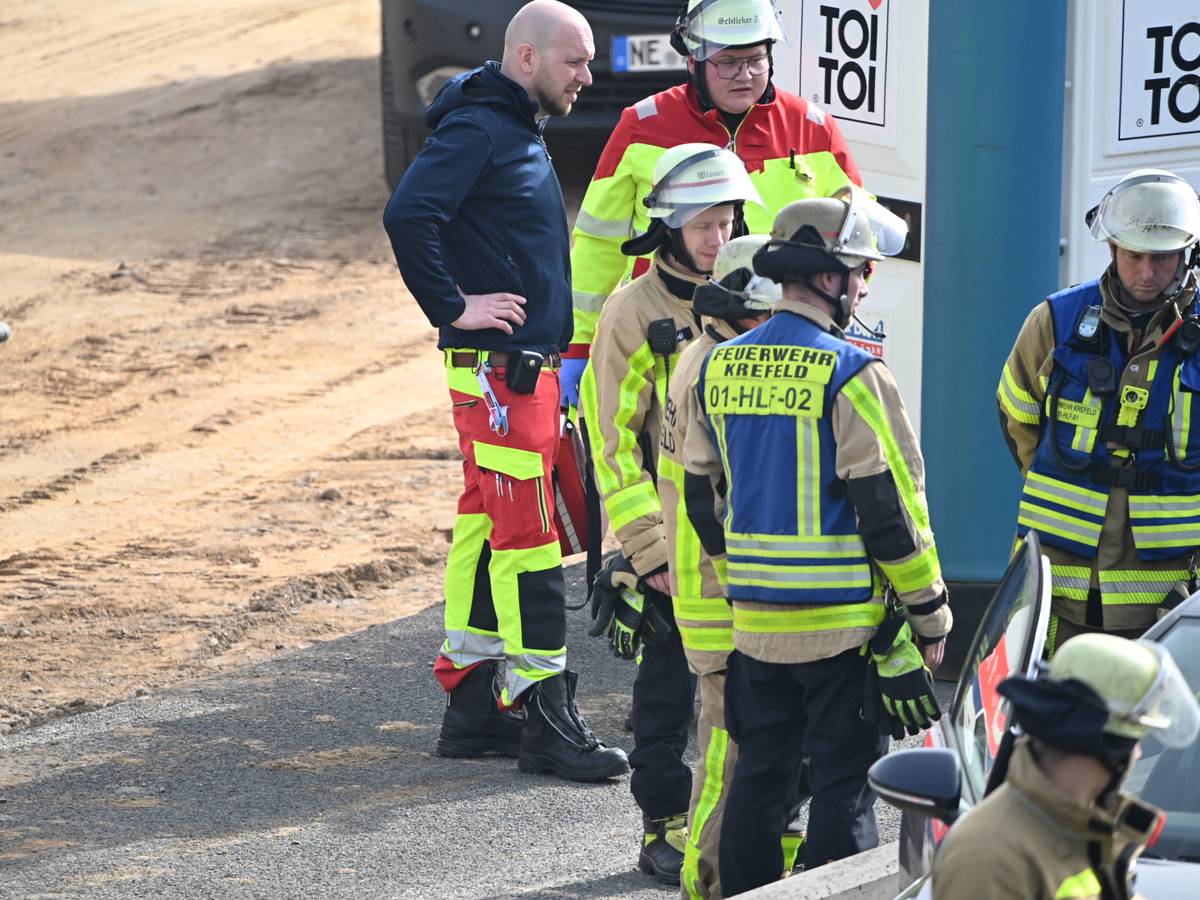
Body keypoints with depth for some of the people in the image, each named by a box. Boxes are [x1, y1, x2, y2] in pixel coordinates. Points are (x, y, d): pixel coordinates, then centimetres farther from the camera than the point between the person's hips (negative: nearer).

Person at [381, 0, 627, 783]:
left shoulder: (522, 133, 18)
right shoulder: (478, 130, -14)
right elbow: (408, 215, -26)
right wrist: (452, 307, -20)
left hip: (528, 368, 10)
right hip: (497, 369, -10)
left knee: (489, 528, 12)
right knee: (526, 537, -9)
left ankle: (473, 703, 17)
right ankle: (544, 718, -8)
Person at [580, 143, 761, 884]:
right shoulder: (633, 314, -7)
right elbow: (613, 441, -8)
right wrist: (648, 548, -12)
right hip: (672, 541, -4)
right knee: (669, 689, 5)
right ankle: (665, 828, 14)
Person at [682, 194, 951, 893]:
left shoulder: (720, 369, 7)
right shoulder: (852, 376, -14)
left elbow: (702, 494, 15)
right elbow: (889, 504, -13)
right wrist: (931, 616, -5)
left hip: (754, 618, 6)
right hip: (846, 622, -6)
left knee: (759, 774, 14)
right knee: (845, 784, -1)